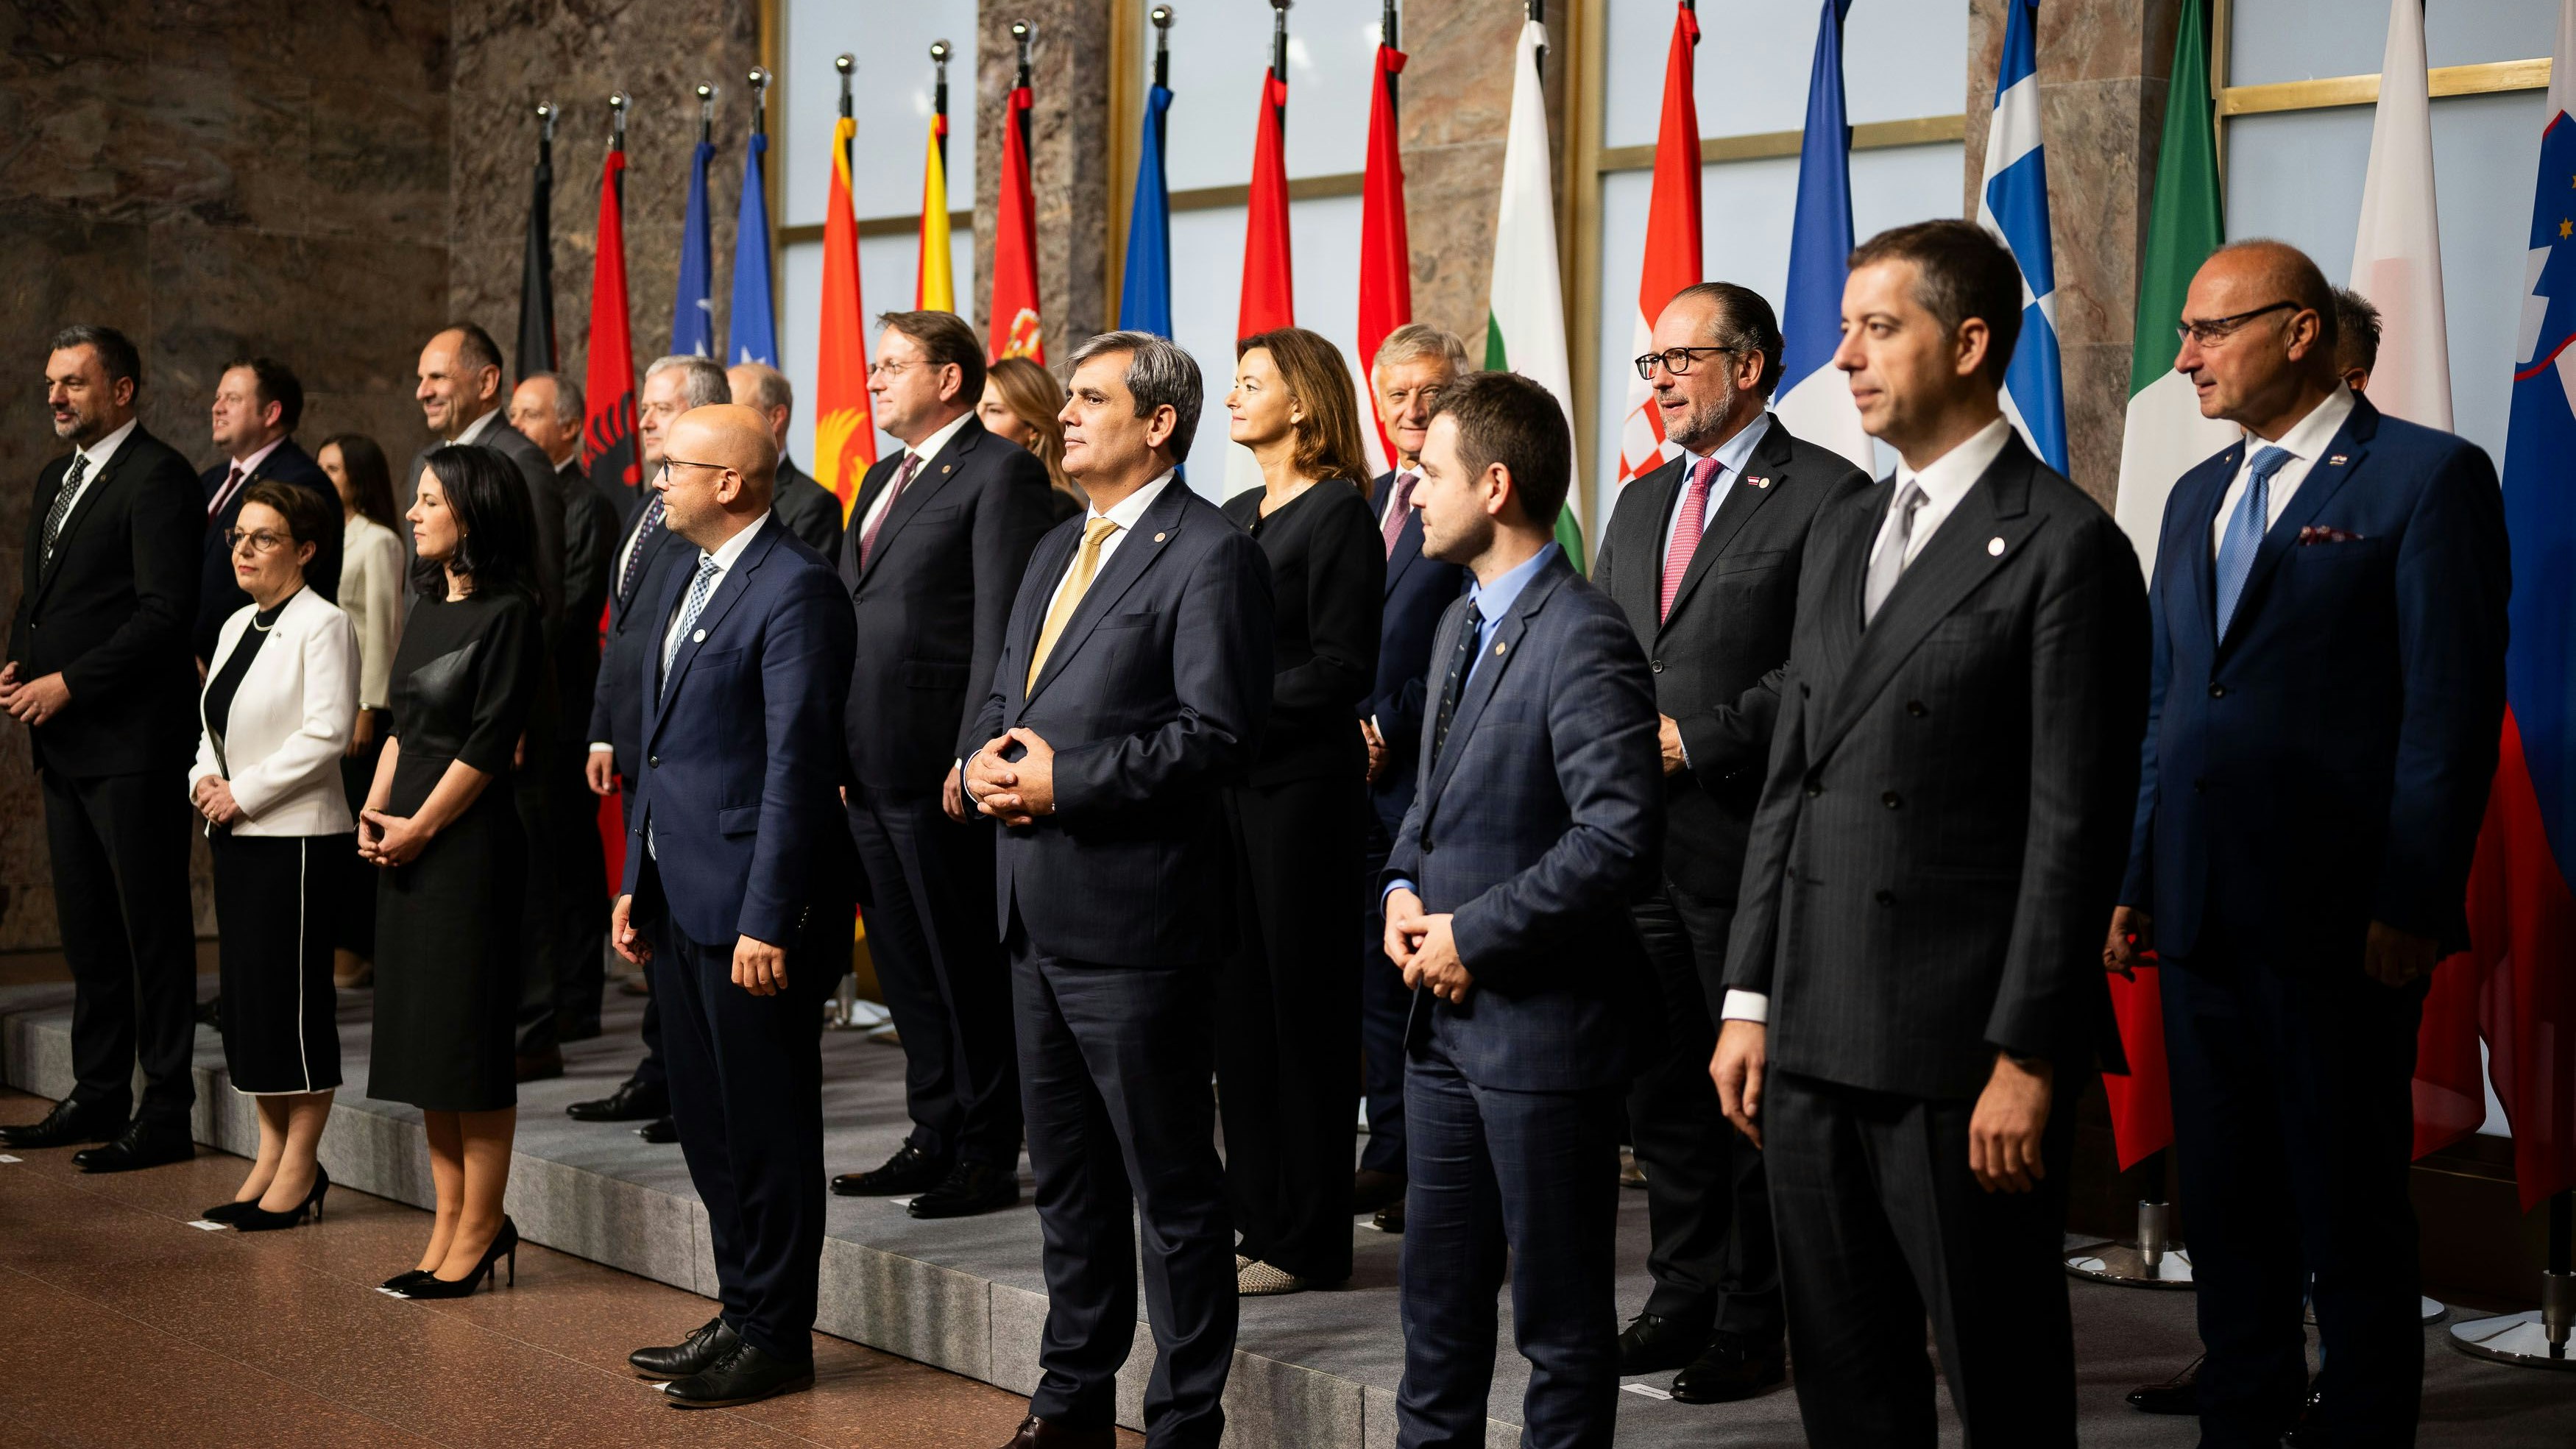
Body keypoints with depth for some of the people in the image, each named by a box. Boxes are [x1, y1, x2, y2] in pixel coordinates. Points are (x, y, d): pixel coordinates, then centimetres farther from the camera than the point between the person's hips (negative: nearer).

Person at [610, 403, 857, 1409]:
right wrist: (635, 882, 17)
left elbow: (795, 761, -19)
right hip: (679, 896, 9)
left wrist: (768, 920, -21)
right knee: (705, 1121, 15)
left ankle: (778, 1338, 11)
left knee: (768, 1127, 1)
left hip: (747, 900, -9)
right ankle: (742, 1314, 27)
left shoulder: (795, 589, -14)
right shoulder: (685, 582, 15)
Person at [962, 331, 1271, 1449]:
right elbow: (1003, 692, 22)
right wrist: (989, 757, -1)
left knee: (1172, 1188, 1)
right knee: (1066, 1178, 19)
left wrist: (1065, 779, -19)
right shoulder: (1057, 549, 17)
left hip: (1135, 924, -9)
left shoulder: (1209, 556, -11)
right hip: (1038, 915, 9)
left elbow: (1216, 735, -19)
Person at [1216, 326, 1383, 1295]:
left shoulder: (1339, 514, -8)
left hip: (1301, 780, -8)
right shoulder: (1233, 517, 17)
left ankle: (1308, 1241, 4)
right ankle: (1257, 1220, 17)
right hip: (1229, 780, 8)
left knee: (1301, 999, -3)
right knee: (1239, 998, 9)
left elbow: (1343, 668, -14)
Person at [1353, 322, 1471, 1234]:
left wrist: (1390, 732, -12)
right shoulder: (1366, 504, 18)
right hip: (1363, 775, 7)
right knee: (1376, 968, 11)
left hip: (1430, 775, -7)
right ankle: (1391, 1154, 19)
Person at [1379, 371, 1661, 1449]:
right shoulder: (1462, 624, 13)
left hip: (1540, 1028, -9)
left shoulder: (1584, 641, -18)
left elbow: (1619, 836, -25)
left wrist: (1475, 934, -18)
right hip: (1446, 1016, 9)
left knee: (1560, 1313, 4)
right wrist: (1403, 892, 4)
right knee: (1438, 1291, 18)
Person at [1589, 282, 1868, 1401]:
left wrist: (1697, 741, -16)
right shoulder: (1638, 504, 18)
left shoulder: (1826, 495, -6)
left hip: (1751, 845, -7)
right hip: (1640, 840, 7)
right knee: (1659, 1089, 12)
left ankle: (1753, 1324, 11)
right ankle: (1684, 1296, 24)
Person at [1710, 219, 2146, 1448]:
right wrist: (1750, 1001, 12)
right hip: (1814, 1040, 7)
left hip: (1961, 1046, -7)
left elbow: (2076, 825, -12)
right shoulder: (1841, 533, 16)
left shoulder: (2064, 545, -8)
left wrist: (2028, 1058, -16)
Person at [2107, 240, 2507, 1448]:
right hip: (2200, 914, 7)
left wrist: (2411, 905, -15)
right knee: (2225, 1198, 13)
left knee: (2351, 1207, 2)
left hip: (2337, 922, -6)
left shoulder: (2428, 477, -5)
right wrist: (2135, 880, 11)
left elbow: (2452, 706, -10)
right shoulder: (2199, 495, 16)